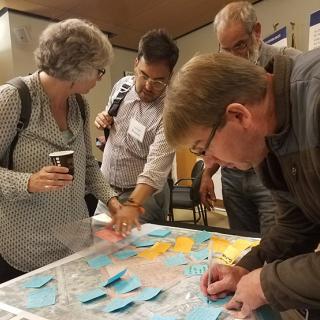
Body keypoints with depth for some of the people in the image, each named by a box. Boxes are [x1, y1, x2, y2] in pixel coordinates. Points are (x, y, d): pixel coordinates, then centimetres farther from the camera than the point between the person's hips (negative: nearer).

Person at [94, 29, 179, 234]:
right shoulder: (122, 85, -3)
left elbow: (157, 166, -34)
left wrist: (133, 204, -48)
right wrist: (104, 120, -8)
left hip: (143, 195, -6)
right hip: (107, 189, 6)